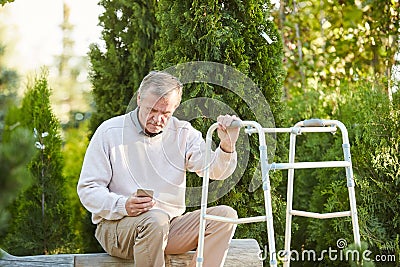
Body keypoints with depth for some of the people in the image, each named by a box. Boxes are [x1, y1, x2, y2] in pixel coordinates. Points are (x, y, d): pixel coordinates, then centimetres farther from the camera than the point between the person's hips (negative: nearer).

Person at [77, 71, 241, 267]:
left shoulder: (183, 133, 6)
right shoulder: (109, 132, -2)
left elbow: (215, 170, -8)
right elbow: (87, 189, -4)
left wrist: (227, 146, -31)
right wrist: (123, 206, -23)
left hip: (171, 227, 4)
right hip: (116, 225, -4)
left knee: (226, 215, -17)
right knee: (155, 219, -37)